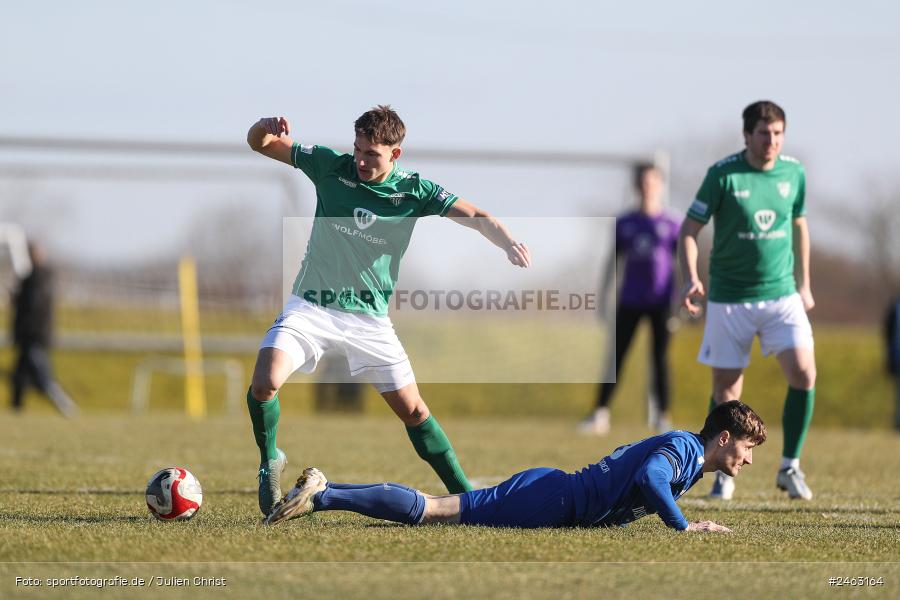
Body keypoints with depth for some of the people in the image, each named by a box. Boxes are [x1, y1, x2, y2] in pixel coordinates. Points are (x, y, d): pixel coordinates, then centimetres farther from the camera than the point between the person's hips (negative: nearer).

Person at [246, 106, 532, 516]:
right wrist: (265, 128, -26)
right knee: (264, 382, -23)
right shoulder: (332, 167, -6)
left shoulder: (414, 190, -7)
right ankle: (270, 460, 4)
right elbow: (260, 144, -1)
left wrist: (509, 243, -31)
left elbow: (475, 216, -11)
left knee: (413, 410, 3)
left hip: (370, 318, 1)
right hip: (311, 307, -1)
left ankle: (464, 494, 17)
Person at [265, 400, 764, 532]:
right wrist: (682, 525, -25)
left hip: (554, 493, 8)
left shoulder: (678, 445, 18)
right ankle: (322, 498, -12)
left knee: (431, 509, 7)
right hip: (552, 501, -8)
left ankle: (325, 488, 7)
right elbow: (649, 477, -33)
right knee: (429, 510, -11)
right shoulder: (684, 448, -13)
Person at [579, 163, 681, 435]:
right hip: (630, 300, 2)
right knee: (618, 355, -1)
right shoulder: (624, 223, 7)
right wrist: (603, 298, 8)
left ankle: (663, 416, 10)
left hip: (660, 301, -2)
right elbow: (614, 260, 11)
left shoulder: (671, 225, 1)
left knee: (660, 357, 1)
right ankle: (600, 412, -2)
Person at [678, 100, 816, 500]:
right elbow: (689, 229, -6)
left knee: (804, 374, -13)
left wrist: (804, 284, 19)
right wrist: (690, 278, -20)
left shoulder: (794, 172, 2)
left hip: (782, 293, 2)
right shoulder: (723, 175, -9)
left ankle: (790, 467, 2)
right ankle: (725, 472, 21)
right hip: (729, 298, -2)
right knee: (726, 388, 3)